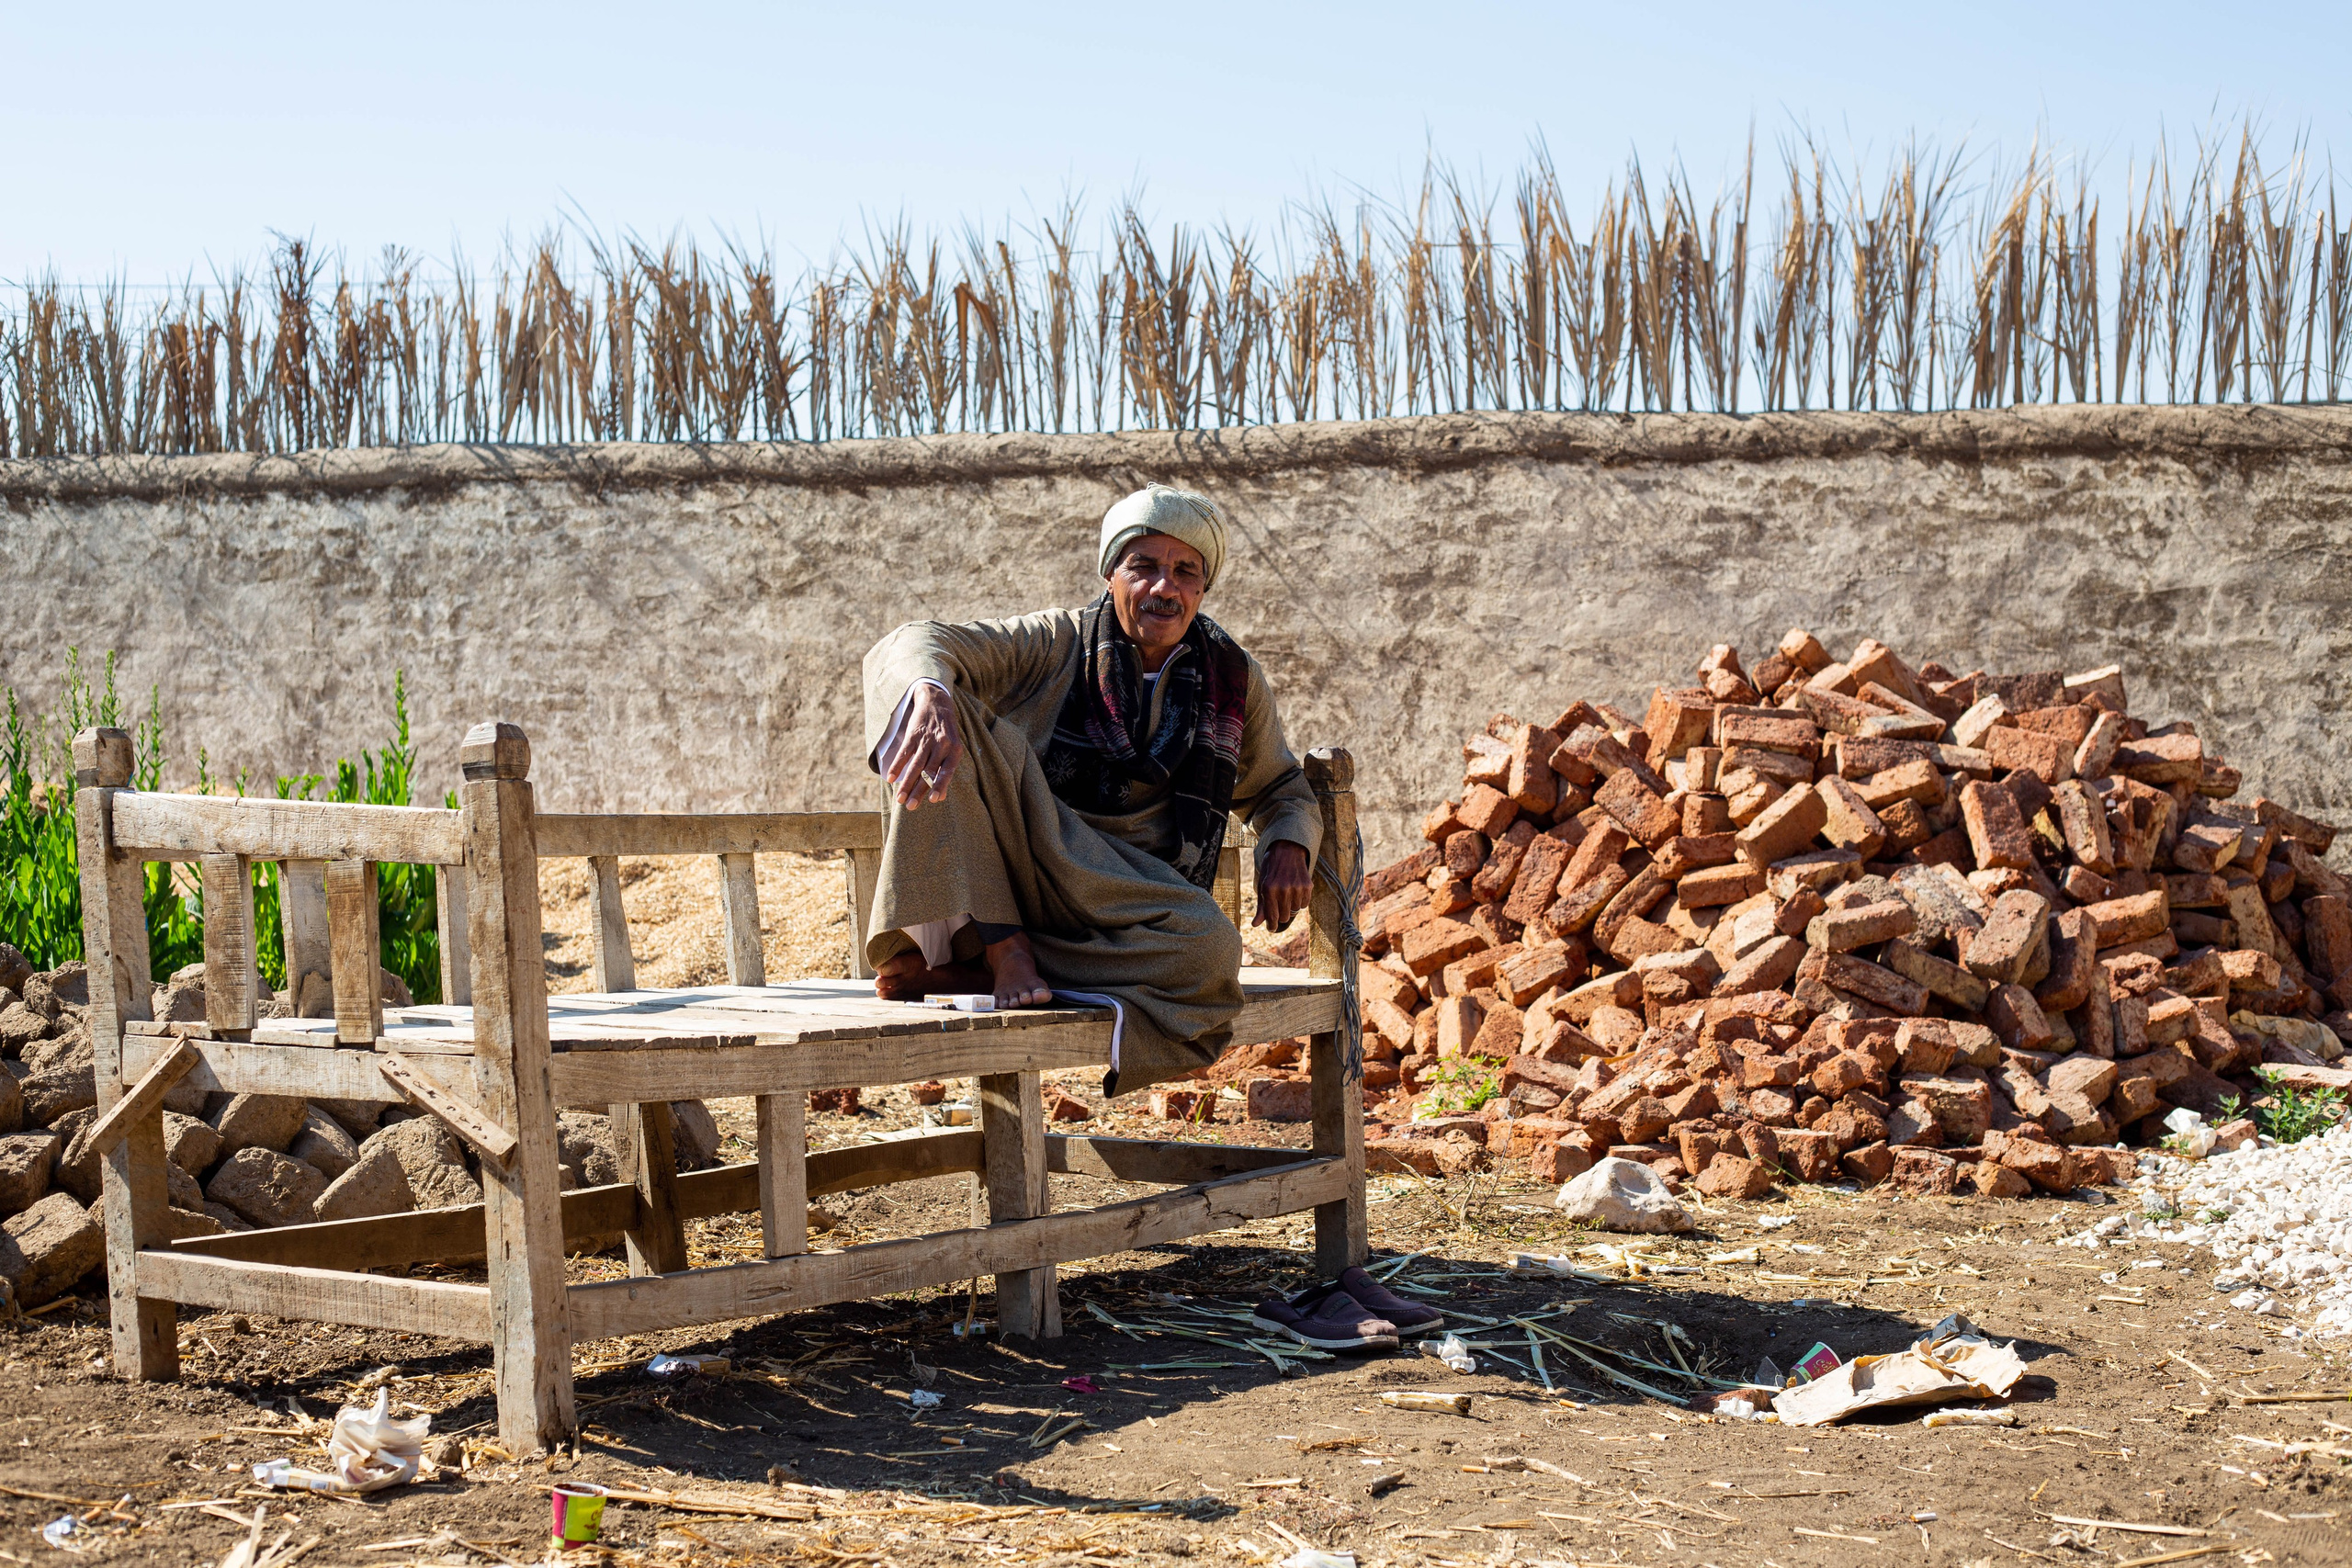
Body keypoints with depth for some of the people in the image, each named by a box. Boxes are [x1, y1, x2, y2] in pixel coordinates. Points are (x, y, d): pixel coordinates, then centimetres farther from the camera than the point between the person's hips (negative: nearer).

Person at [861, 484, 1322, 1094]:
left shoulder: (1233, 678, 13)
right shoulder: (1060, 643, 3)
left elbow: (1283, 789, 27)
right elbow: (916, 644, -12)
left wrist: (1288, 847, 1)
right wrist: (928, 694, -38)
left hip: (1127, 895, 2)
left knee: (1208, 951, -36)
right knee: (946, 710, -26)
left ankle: (966, 970, -28)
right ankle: (1003, 945, -31)